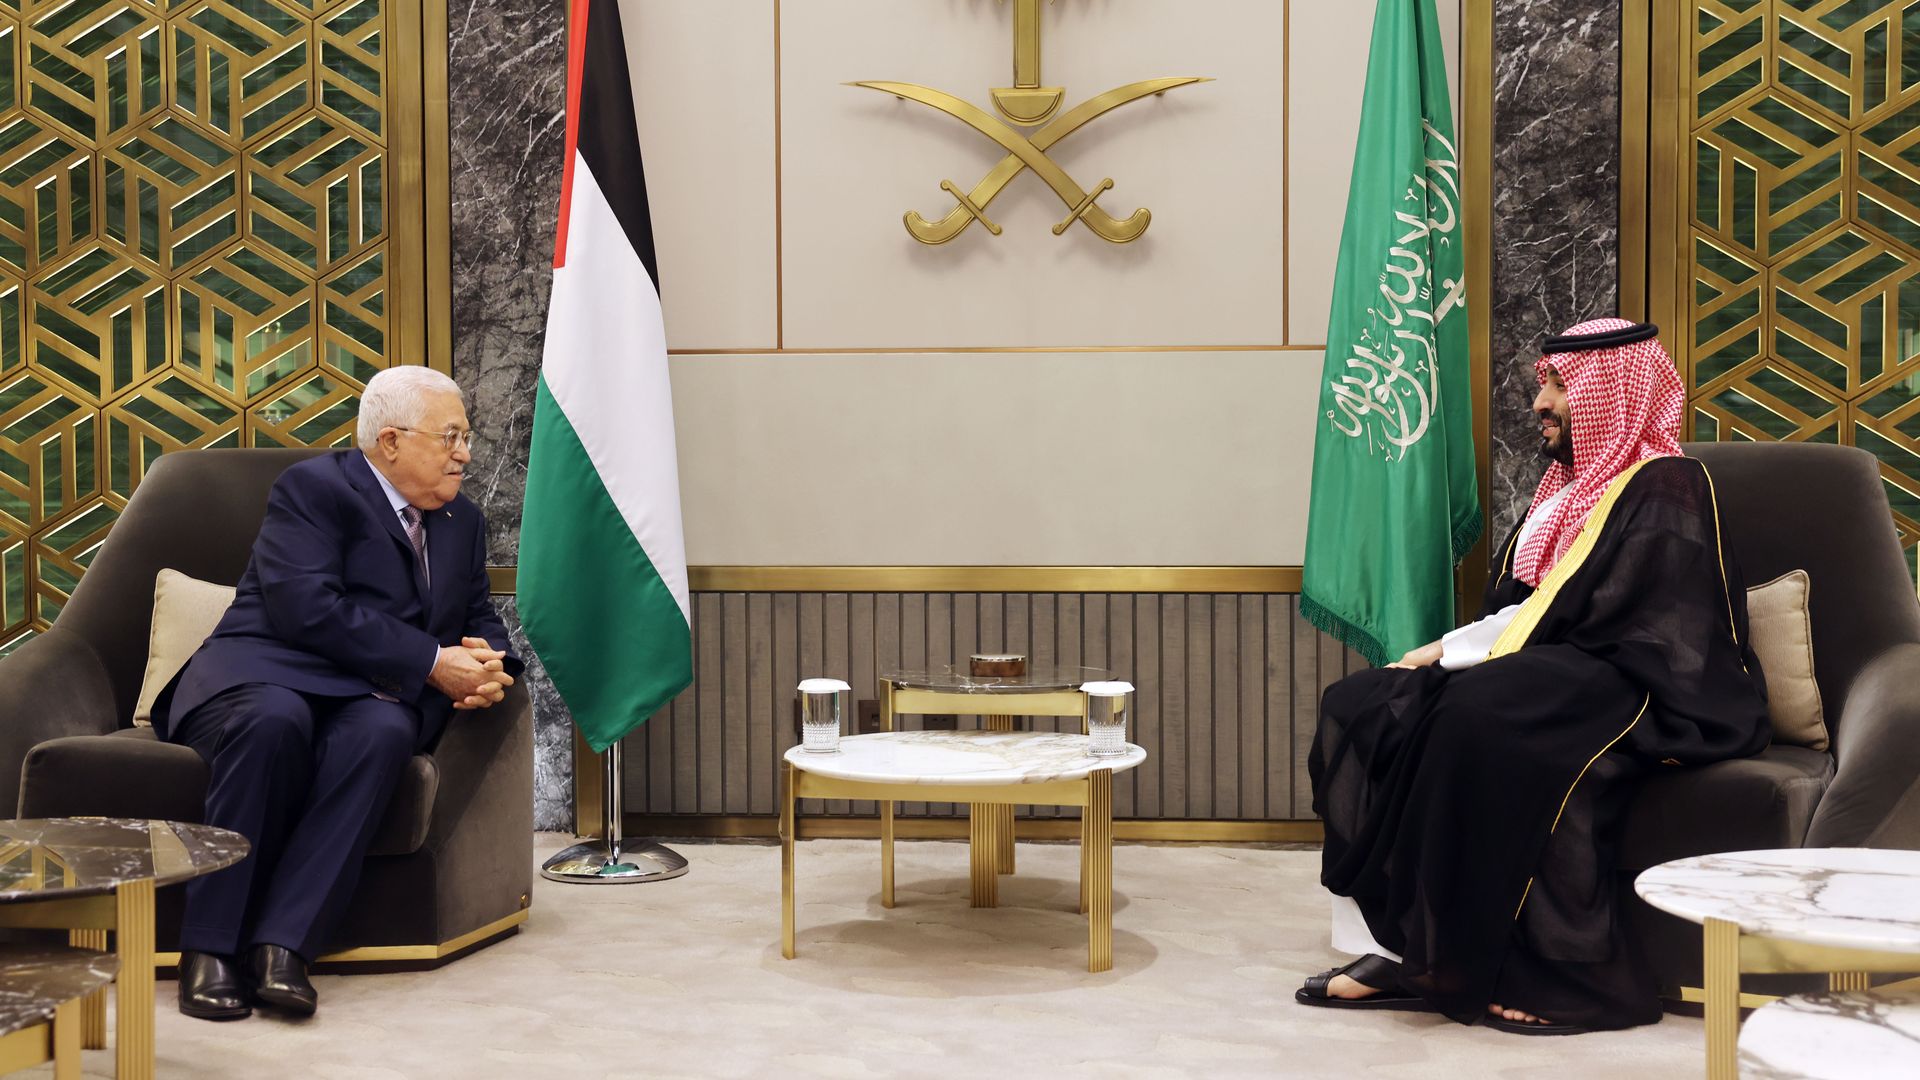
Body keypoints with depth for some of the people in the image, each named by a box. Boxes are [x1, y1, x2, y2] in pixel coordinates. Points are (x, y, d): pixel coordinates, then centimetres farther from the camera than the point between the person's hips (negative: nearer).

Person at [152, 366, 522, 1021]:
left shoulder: (463, 522, 21)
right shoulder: (313, 487, -1)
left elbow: (481, 620, 25)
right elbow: (305, 607, -16)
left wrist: (486, 666, -2)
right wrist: (429, 663, -17)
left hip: (371, 698, 4)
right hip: (265, 674, -4)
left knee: (384, 731, -33)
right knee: (275, 719, -40)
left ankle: (283, 943, -37)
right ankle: (210, 949, -30)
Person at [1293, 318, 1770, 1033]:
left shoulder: (1663, 491, -7)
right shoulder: (1570, 486, 21)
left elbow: (1574, 622, -16)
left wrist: (1446, 652, -14)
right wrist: (1445, 653, -1)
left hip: (1644, 695, -9)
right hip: (1547, 678, 9)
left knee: (1478, 717, -38)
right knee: (1358, 706, -9)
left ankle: (1574, 977, -27)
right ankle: (1399, 945, -17)